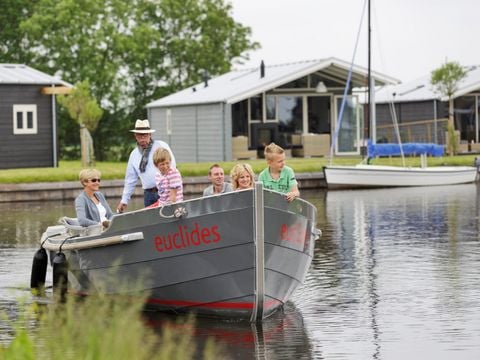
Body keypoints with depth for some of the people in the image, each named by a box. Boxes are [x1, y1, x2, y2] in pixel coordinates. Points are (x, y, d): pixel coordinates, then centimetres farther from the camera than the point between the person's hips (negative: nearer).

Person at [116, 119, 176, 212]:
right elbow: (130, 180, 19)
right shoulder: (134, 154, 14)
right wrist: (124, 201, 17)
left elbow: (172, 166, -5)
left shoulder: (161, 146, 2)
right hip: (149, 194, 4)